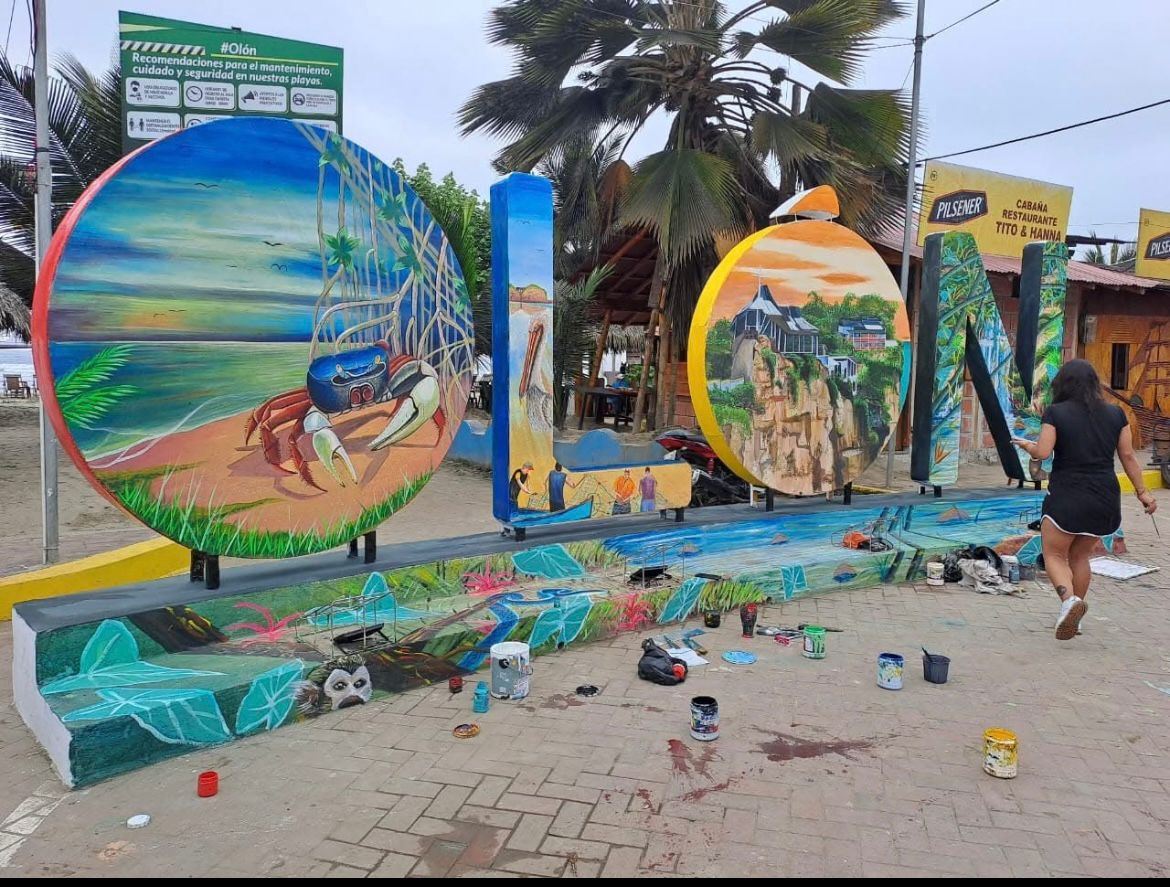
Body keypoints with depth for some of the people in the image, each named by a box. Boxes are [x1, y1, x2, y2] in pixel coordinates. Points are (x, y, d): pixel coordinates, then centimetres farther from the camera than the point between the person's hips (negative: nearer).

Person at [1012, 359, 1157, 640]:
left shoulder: (1055, 413, -7)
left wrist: (1027, 445, 7)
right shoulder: (1115, 413, 5)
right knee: (1080, 556, 18)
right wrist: (1142, 492, 13)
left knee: (1054, 555, 6)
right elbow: (1128, 456, 6)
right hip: (1105, 499, 5)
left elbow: (1042, 453, -14)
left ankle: (1069, 599, -20)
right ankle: (1073, 617, 21)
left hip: (1067, 497, -5)